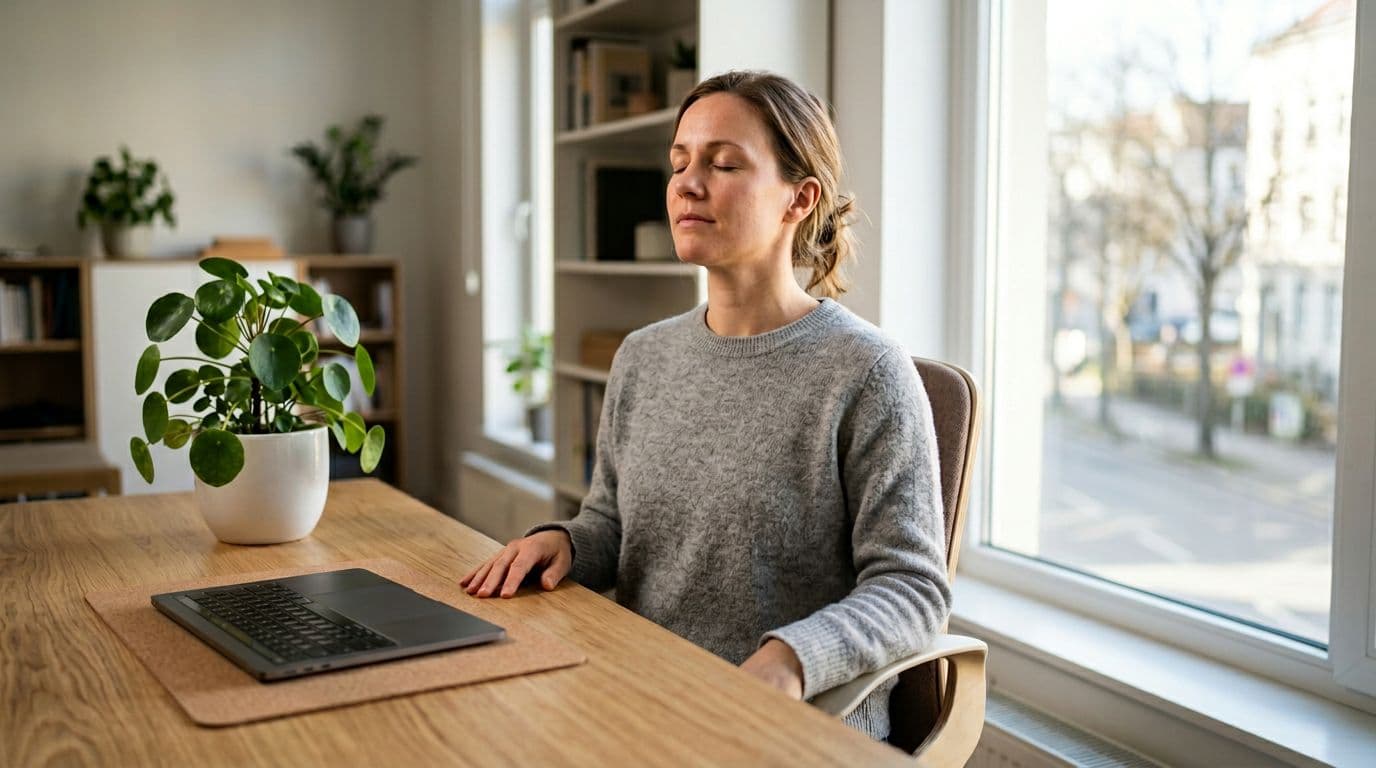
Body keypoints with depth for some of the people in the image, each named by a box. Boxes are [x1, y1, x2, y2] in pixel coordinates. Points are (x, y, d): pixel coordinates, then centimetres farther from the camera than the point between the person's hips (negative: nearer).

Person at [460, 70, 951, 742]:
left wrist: (792, 658, -26)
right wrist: (563, 541, -2)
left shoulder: (865, 374, -9)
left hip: (802, 726, -4)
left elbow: (913, 589, -9)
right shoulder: (642, 358, 10)